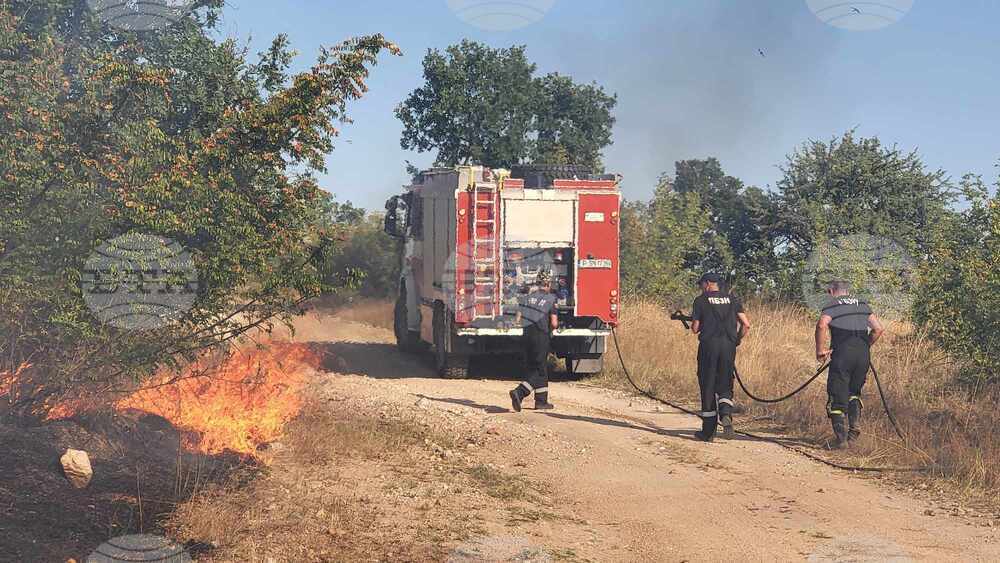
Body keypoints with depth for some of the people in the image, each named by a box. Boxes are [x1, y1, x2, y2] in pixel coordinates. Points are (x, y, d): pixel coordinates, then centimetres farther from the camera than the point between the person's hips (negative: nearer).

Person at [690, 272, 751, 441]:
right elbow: (746, 324, 4)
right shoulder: (731, 299, 12)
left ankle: (708, 431, 8)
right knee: (725, 385, 11)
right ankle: (726, 414, -19)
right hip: (728, 346, 3)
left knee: (708, 386, 5)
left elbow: (695, 329, 1)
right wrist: (737, 340, 18)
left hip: (709, 345, -3)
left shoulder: (701, 300, 3)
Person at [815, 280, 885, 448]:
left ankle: (840, 437, -2)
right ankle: (855, 424, 5)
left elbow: (821, 325, -15)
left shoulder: (832, 305, 5)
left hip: (842, 353, -4)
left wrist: (820, 350, -7)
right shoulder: (862, 304, 20)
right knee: (854, 391, 22)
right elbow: (879, 328, 13)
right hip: (863, 354, 4)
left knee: (837, 396, 3)